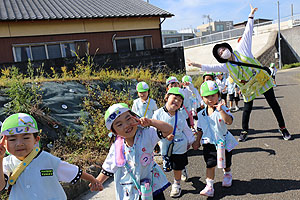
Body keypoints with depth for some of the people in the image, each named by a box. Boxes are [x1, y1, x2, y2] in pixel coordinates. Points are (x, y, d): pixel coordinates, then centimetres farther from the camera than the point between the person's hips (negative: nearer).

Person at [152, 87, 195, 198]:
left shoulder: (180, 116, -4)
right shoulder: (158, 113, -11)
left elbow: (186, 129, 11)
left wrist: (191, 141, 20)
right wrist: (164, 135, -21)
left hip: (180, 146, 0)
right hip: (165, 147, 0)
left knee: (178, 167, 9)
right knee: (168, 166, 14)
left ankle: (176, 185, 34)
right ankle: (183, 169, 45)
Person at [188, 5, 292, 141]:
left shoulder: (241, 50, -9)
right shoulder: (226, 66, -9)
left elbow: (248, 33, -6)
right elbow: (210, 67, -18)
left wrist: (251, 15, -4)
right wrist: (196, 65, -28)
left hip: (262, 80, 0)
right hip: (248, 88, 0)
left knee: (273, 104, 7)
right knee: (247, 109, 3)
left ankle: (282, 128, 21)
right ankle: (244, 131, 22)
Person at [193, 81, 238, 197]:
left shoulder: (222, 109, -13)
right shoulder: (201, 114, 0)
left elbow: (229, 121, -31)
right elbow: (200, 129, 10)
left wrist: (221, 110, -41)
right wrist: (197, 141, 9)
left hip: (223, 141, -1)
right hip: (209, 143, 1)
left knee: (226, 163, 19)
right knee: (210, 164, -7)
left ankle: (227, 175, 51)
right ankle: (209, 186, 0)